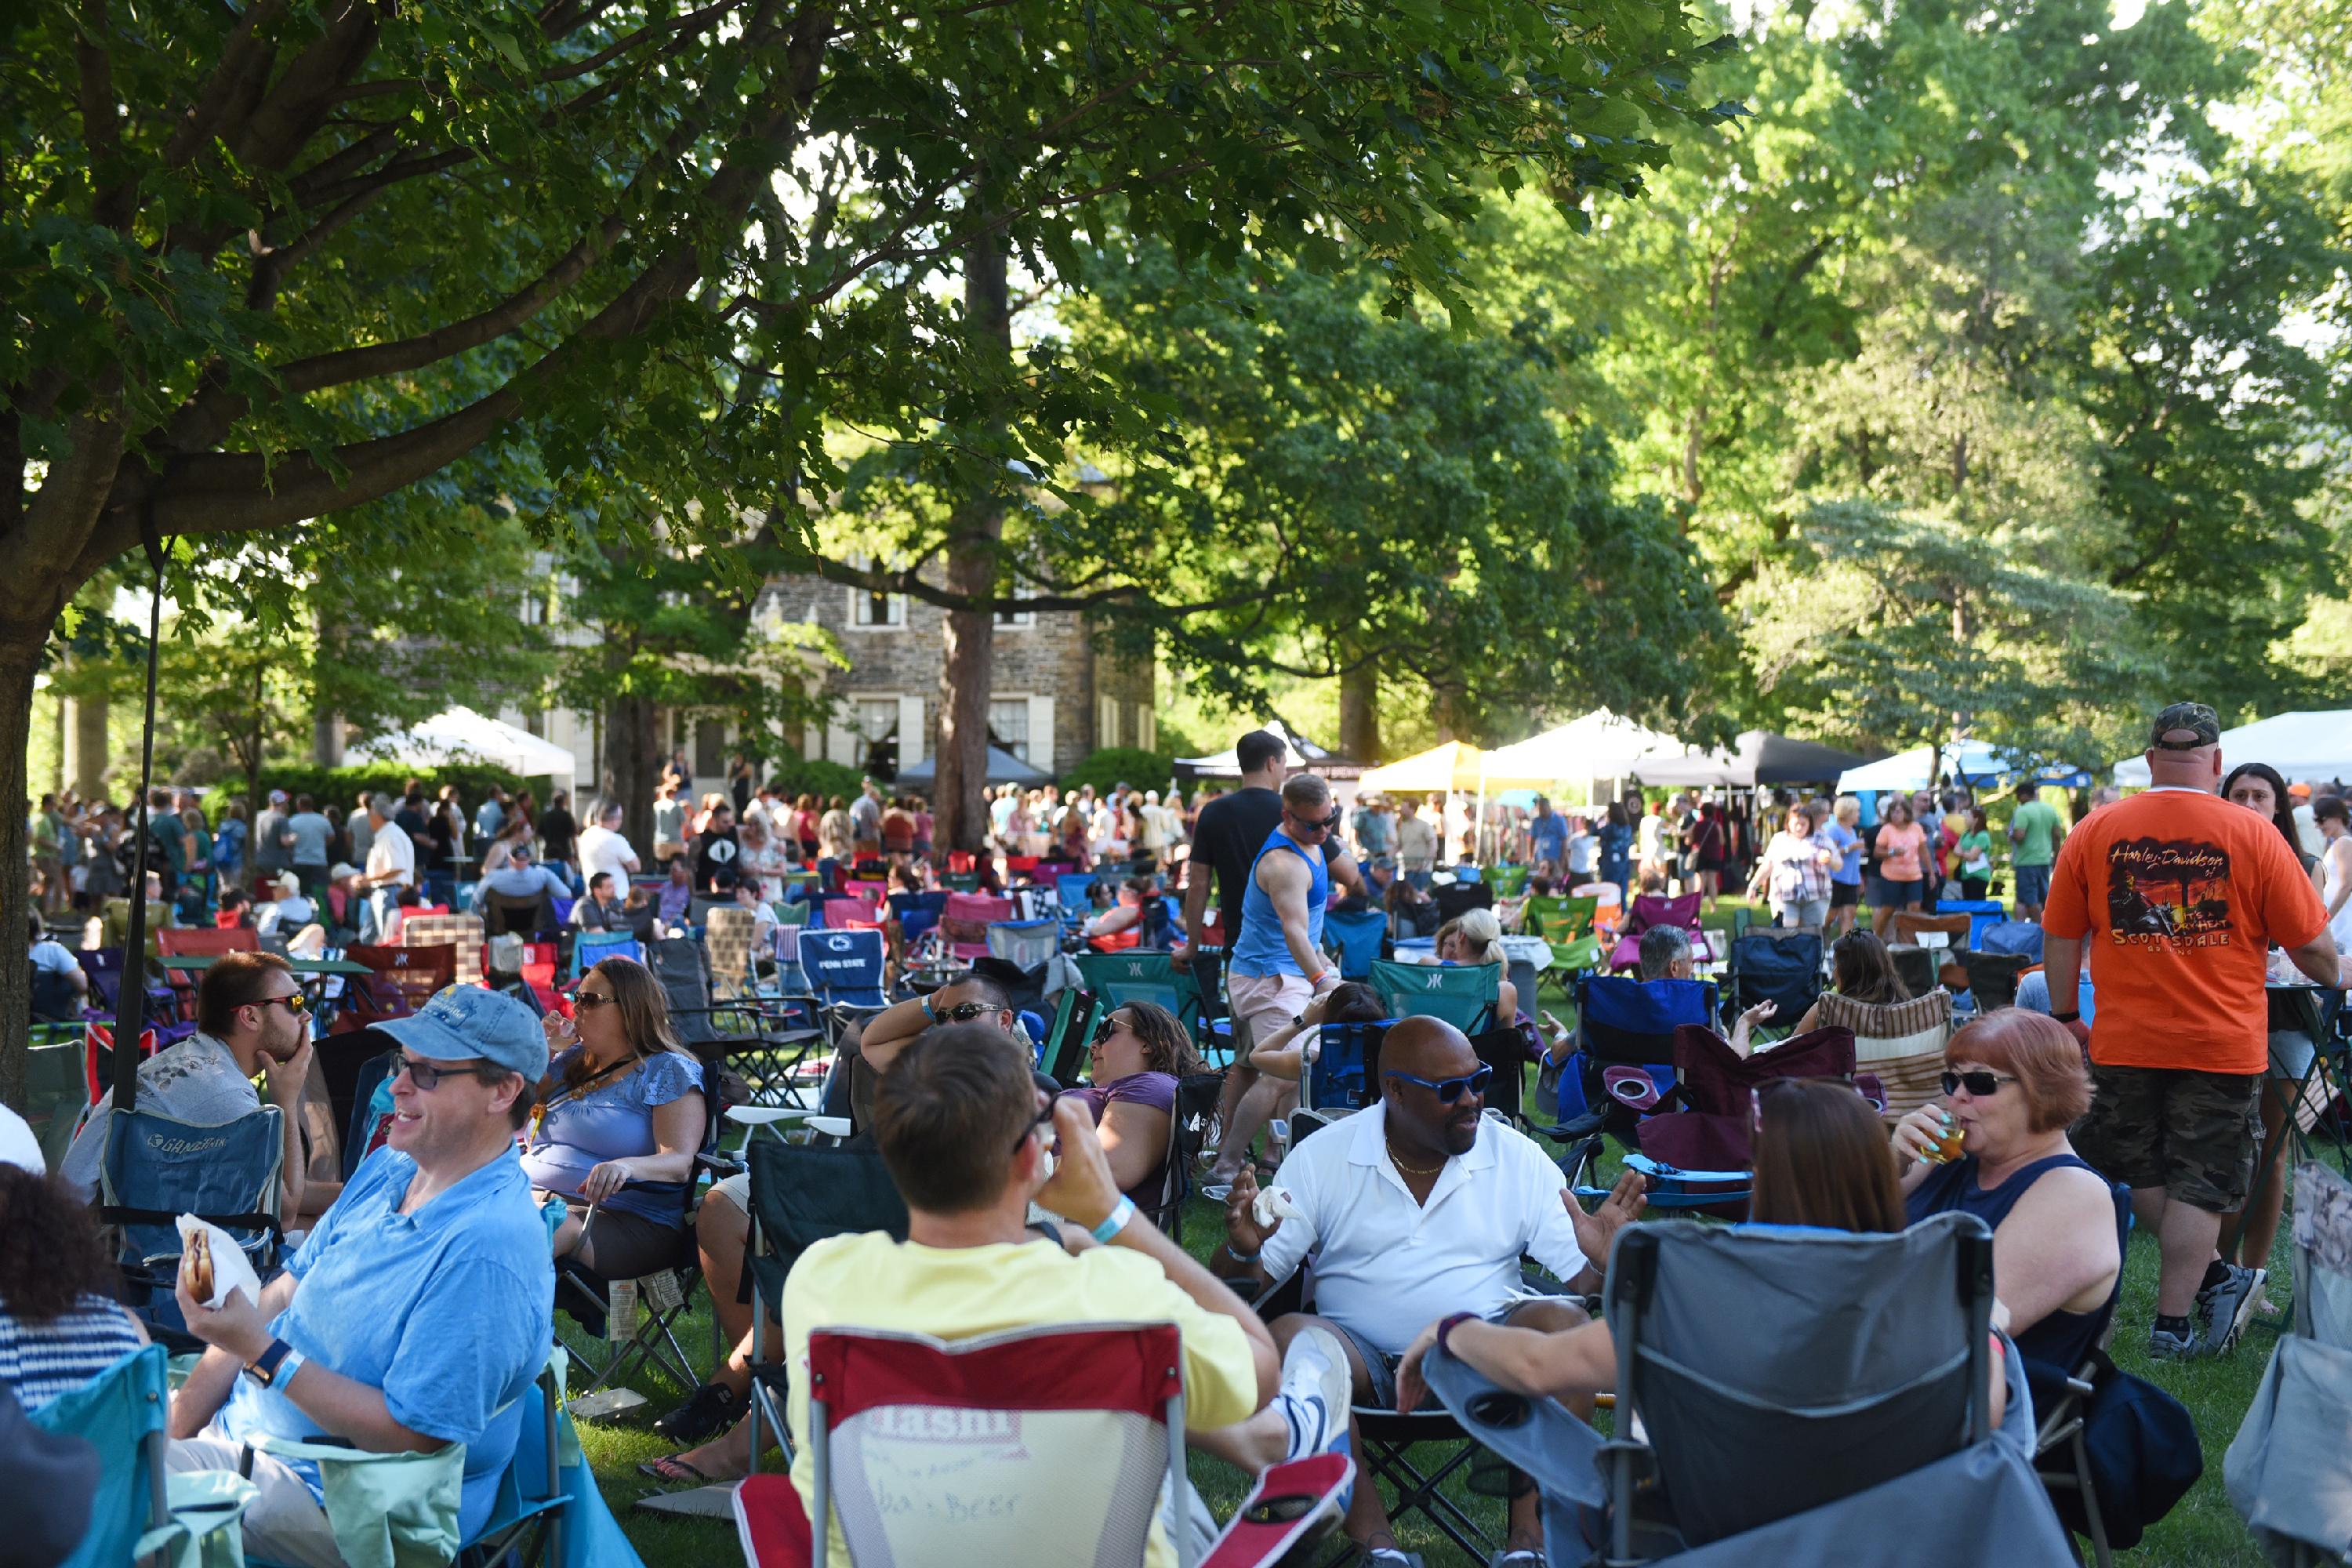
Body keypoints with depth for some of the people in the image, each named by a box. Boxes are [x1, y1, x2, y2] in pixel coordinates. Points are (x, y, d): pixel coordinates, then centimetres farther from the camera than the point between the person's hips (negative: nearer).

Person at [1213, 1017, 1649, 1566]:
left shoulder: (1519, 1159, 4)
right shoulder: (1321, 1159, 2)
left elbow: (1584, 1279, 3)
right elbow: (1249, 1280, 1)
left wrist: (1605, 1258, -21)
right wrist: (1243, 1251, -23)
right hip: (1365, 1360, -1)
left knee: (1560, 1320, -27)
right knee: (1289, 1336, -30)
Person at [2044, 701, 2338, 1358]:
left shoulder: (2093, 832, -2)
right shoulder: (2252, 835, -7)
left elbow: (2060, 937, 2)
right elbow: (2311, 945, -3)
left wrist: (2066, 1017, 14)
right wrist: (2336, 981, 18)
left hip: (2125, 1044, 1)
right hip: (2223, 1045, -1)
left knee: (2142, 1174, 21)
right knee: (2200, 1186, 8)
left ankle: (2214, 1281, 23)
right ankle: (2174, 1324, 12)